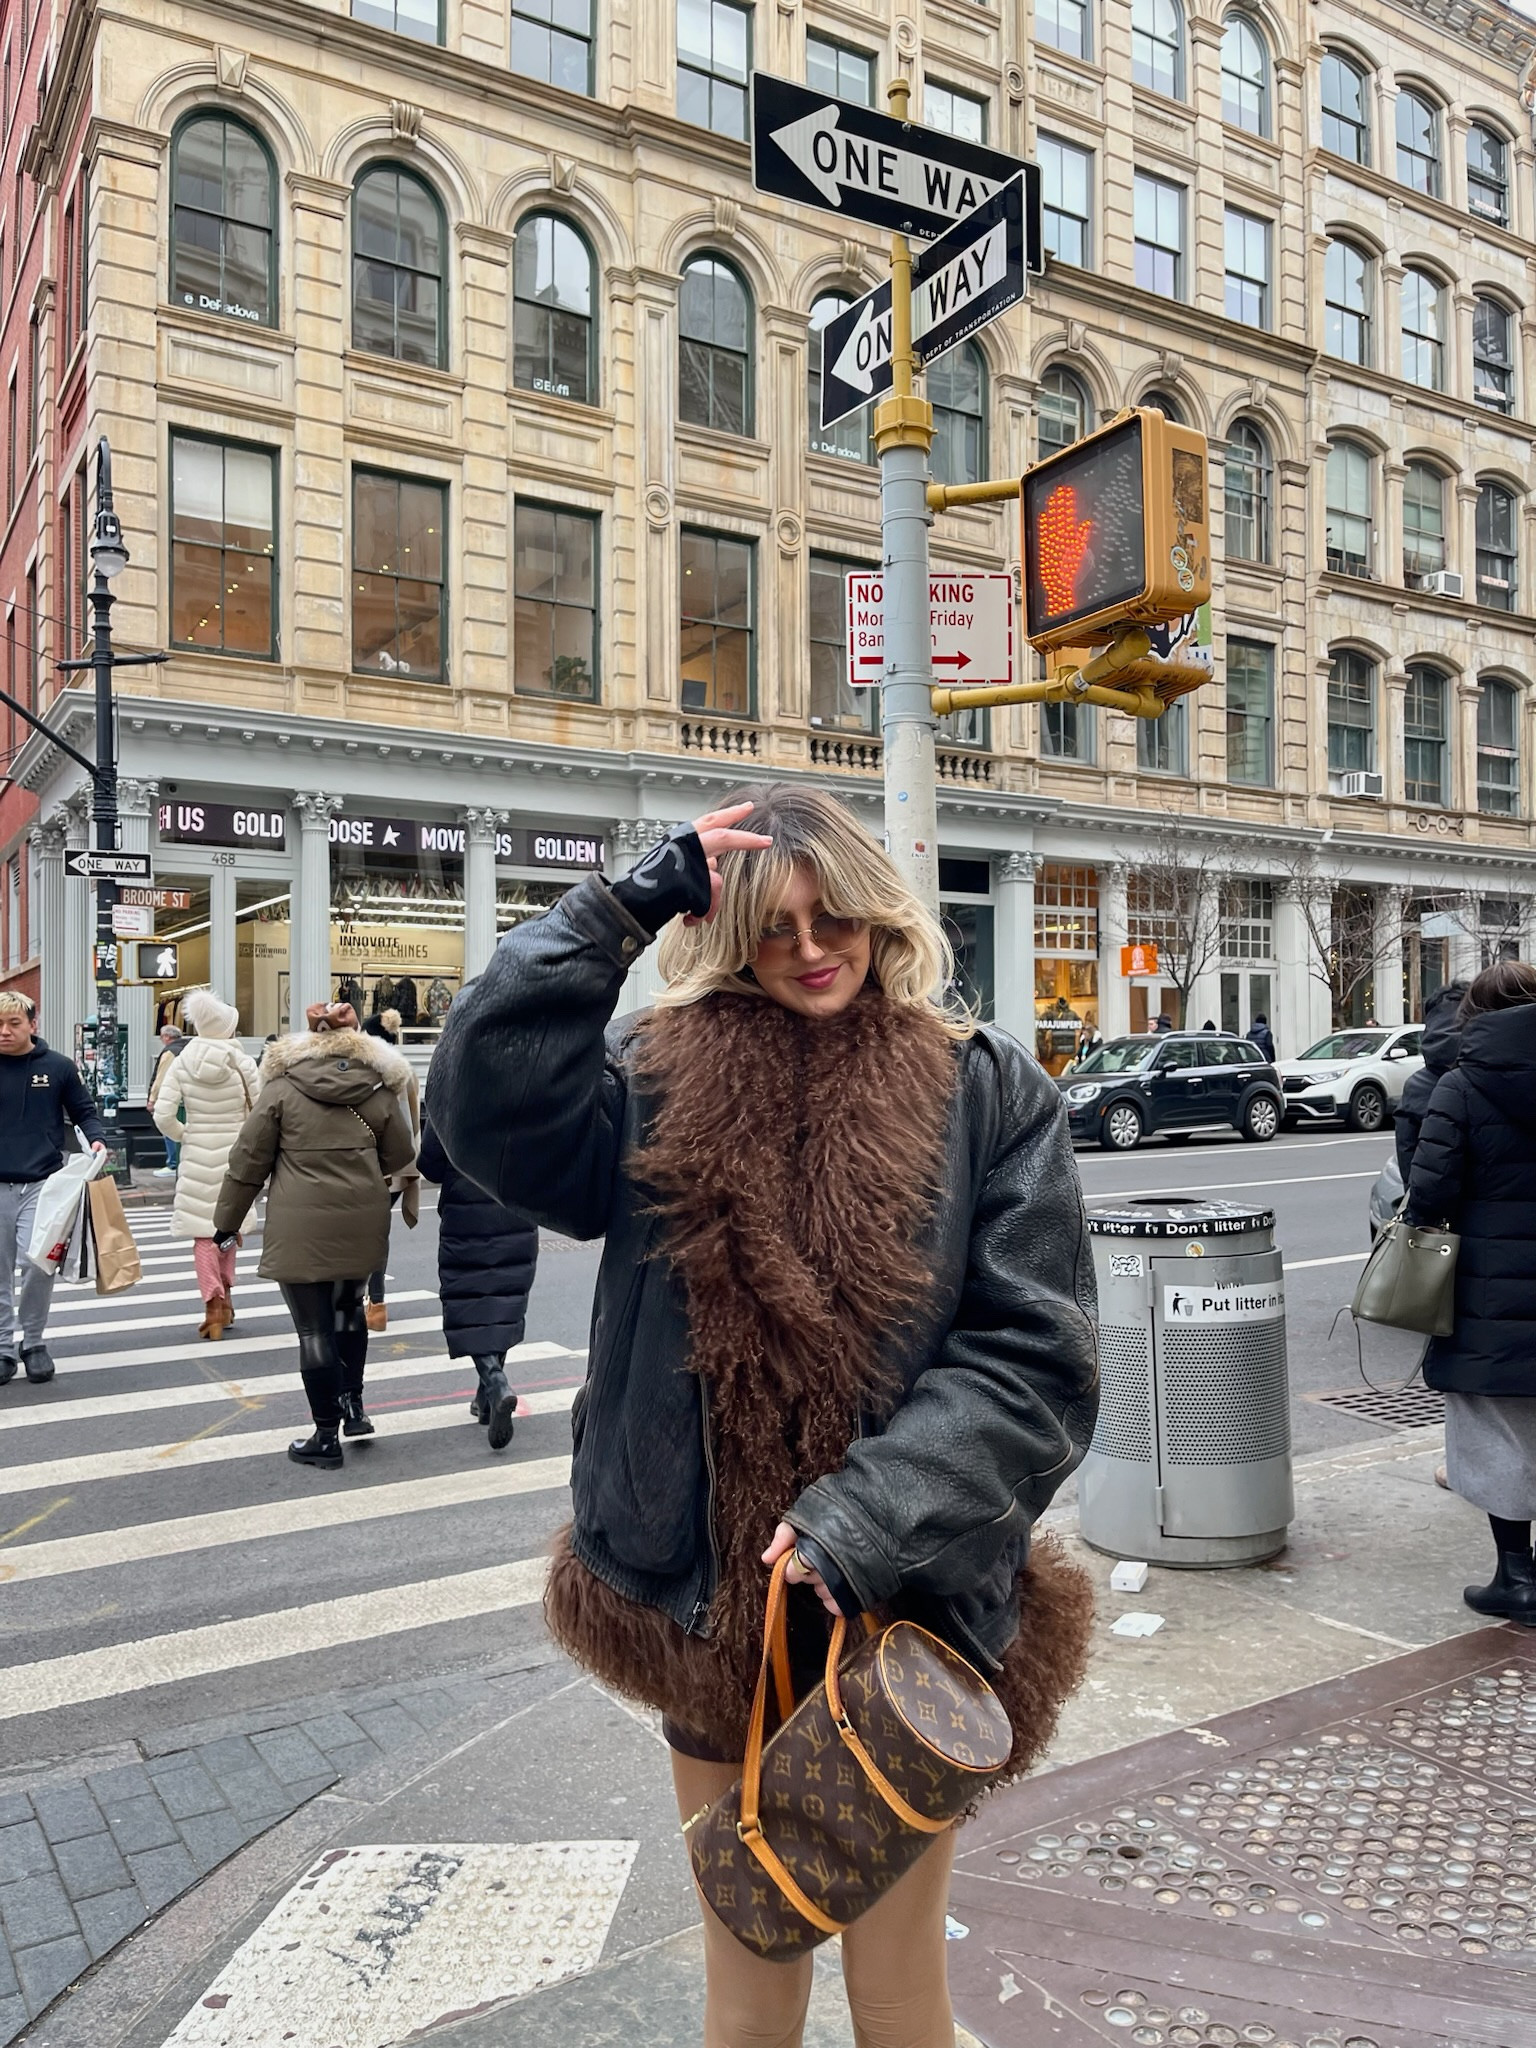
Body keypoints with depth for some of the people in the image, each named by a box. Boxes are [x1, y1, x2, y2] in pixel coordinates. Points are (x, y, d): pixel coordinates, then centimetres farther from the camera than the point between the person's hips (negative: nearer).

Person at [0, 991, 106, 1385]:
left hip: (42, 1184, -1)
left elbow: (84, 1112, 9)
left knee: (37, 1263, -9)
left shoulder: (58, 1067, 0)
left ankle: (33, 1342, 12)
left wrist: (97, 1139, -9)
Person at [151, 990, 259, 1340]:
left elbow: (163, 1115, -7)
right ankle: (224, 1298, 25)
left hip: (197, 1156, 0)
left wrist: (184, 1136, 11)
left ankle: (214, 1305, -3)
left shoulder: (182, 1063, -4)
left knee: (203, 1232, 6)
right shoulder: (243, 1063, -7)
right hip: (234, 1155, 0)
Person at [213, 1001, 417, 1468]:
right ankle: (353, 1404, 24)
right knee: (348, 1309, 26)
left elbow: (249, 1159, 0)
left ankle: (326, 1437, 10)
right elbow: (400, 1156, 10)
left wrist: (227, 1220, 9)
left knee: (314, 1328, 3)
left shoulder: (282, 1087, -1)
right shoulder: (378, 1089, 5)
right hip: (362, 1223, 3)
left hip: (301, 1227, -3)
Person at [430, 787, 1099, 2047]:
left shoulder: (984, 1091, -5)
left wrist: (868, 1523, -18)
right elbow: (487, 1102, -17)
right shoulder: (668, 1085, 0)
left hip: (905, 1612, -1)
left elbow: (1035, 1354, -9)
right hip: (713, 1609, 2)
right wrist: (627, 904, -16)